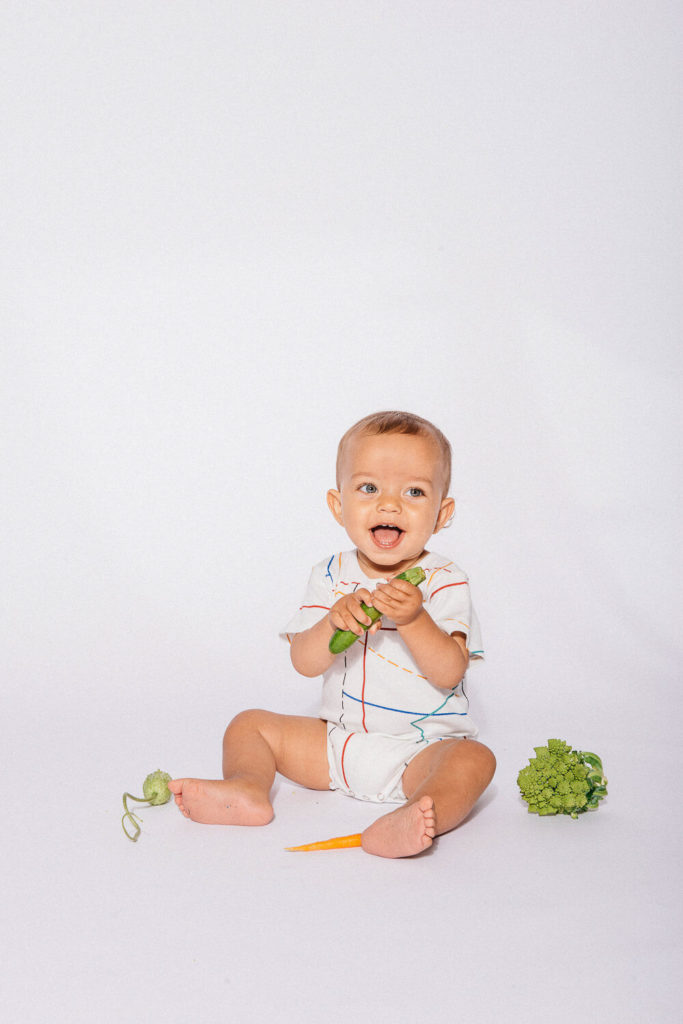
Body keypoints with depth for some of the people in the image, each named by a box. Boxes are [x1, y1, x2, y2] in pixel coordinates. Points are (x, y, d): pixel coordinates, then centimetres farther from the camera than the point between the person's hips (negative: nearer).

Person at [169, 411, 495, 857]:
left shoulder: (443, 581, -10)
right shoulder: (331, 577, 0)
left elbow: (450, 673, -19)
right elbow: (305, 663, -8)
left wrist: (414, 619, -35)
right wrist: (333, 622, -28)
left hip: (422, 749, -4)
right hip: (338, 741, 4)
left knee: (473, 759, -33)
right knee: (250, 725, 1)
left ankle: (423, 815, -59)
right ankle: (247, 789, -27)